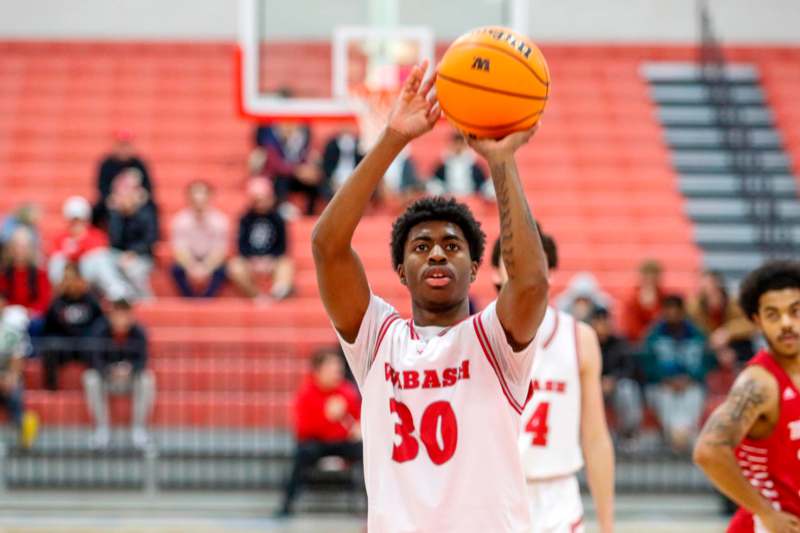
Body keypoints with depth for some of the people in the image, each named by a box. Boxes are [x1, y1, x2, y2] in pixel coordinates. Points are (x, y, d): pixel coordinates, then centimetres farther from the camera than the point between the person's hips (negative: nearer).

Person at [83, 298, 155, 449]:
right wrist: (112, 371, -40)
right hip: (105, 378, 0)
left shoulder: (139, 333, -13)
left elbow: (142, 361, -18)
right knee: (91, 379, -31)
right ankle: (102, 428, -18)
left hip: (131, 377, 0)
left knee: (147, 380, -29)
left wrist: (129, 368, -41)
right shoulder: (99, 331, -17)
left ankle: (138, 427, -14)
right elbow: (95, 359, -22)